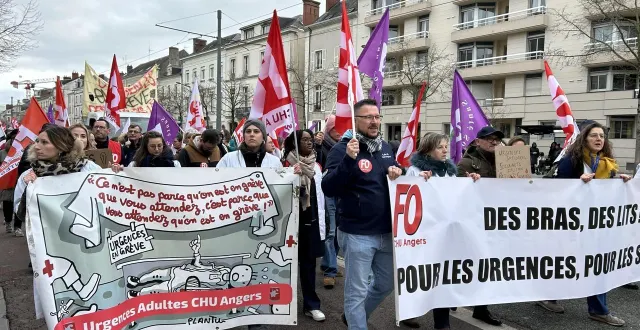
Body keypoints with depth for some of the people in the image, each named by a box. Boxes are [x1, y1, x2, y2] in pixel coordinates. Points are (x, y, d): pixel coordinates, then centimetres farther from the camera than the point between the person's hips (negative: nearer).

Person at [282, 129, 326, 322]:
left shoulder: (316, 165, 10)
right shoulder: (288, 164, -4)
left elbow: (320, 193, 13)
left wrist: (321, 219, 12)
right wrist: (294, 175, -28)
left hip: (312, 218, 4)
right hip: (294, 218, -4)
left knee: (309, 261, 7)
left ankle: (311, 304, 13)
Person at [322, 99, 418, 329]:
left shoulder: (385, 147, 8)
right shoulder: (342, 149, -12)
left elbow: (395, 169, 22)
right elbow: (328, 188, -22)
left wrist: (397, 171, -2)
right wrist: (348, 159, -34)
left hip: (386, 232, 7)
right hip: (357, 234, -7)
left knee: (387, 284, 22)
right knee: (357, 291, 4)